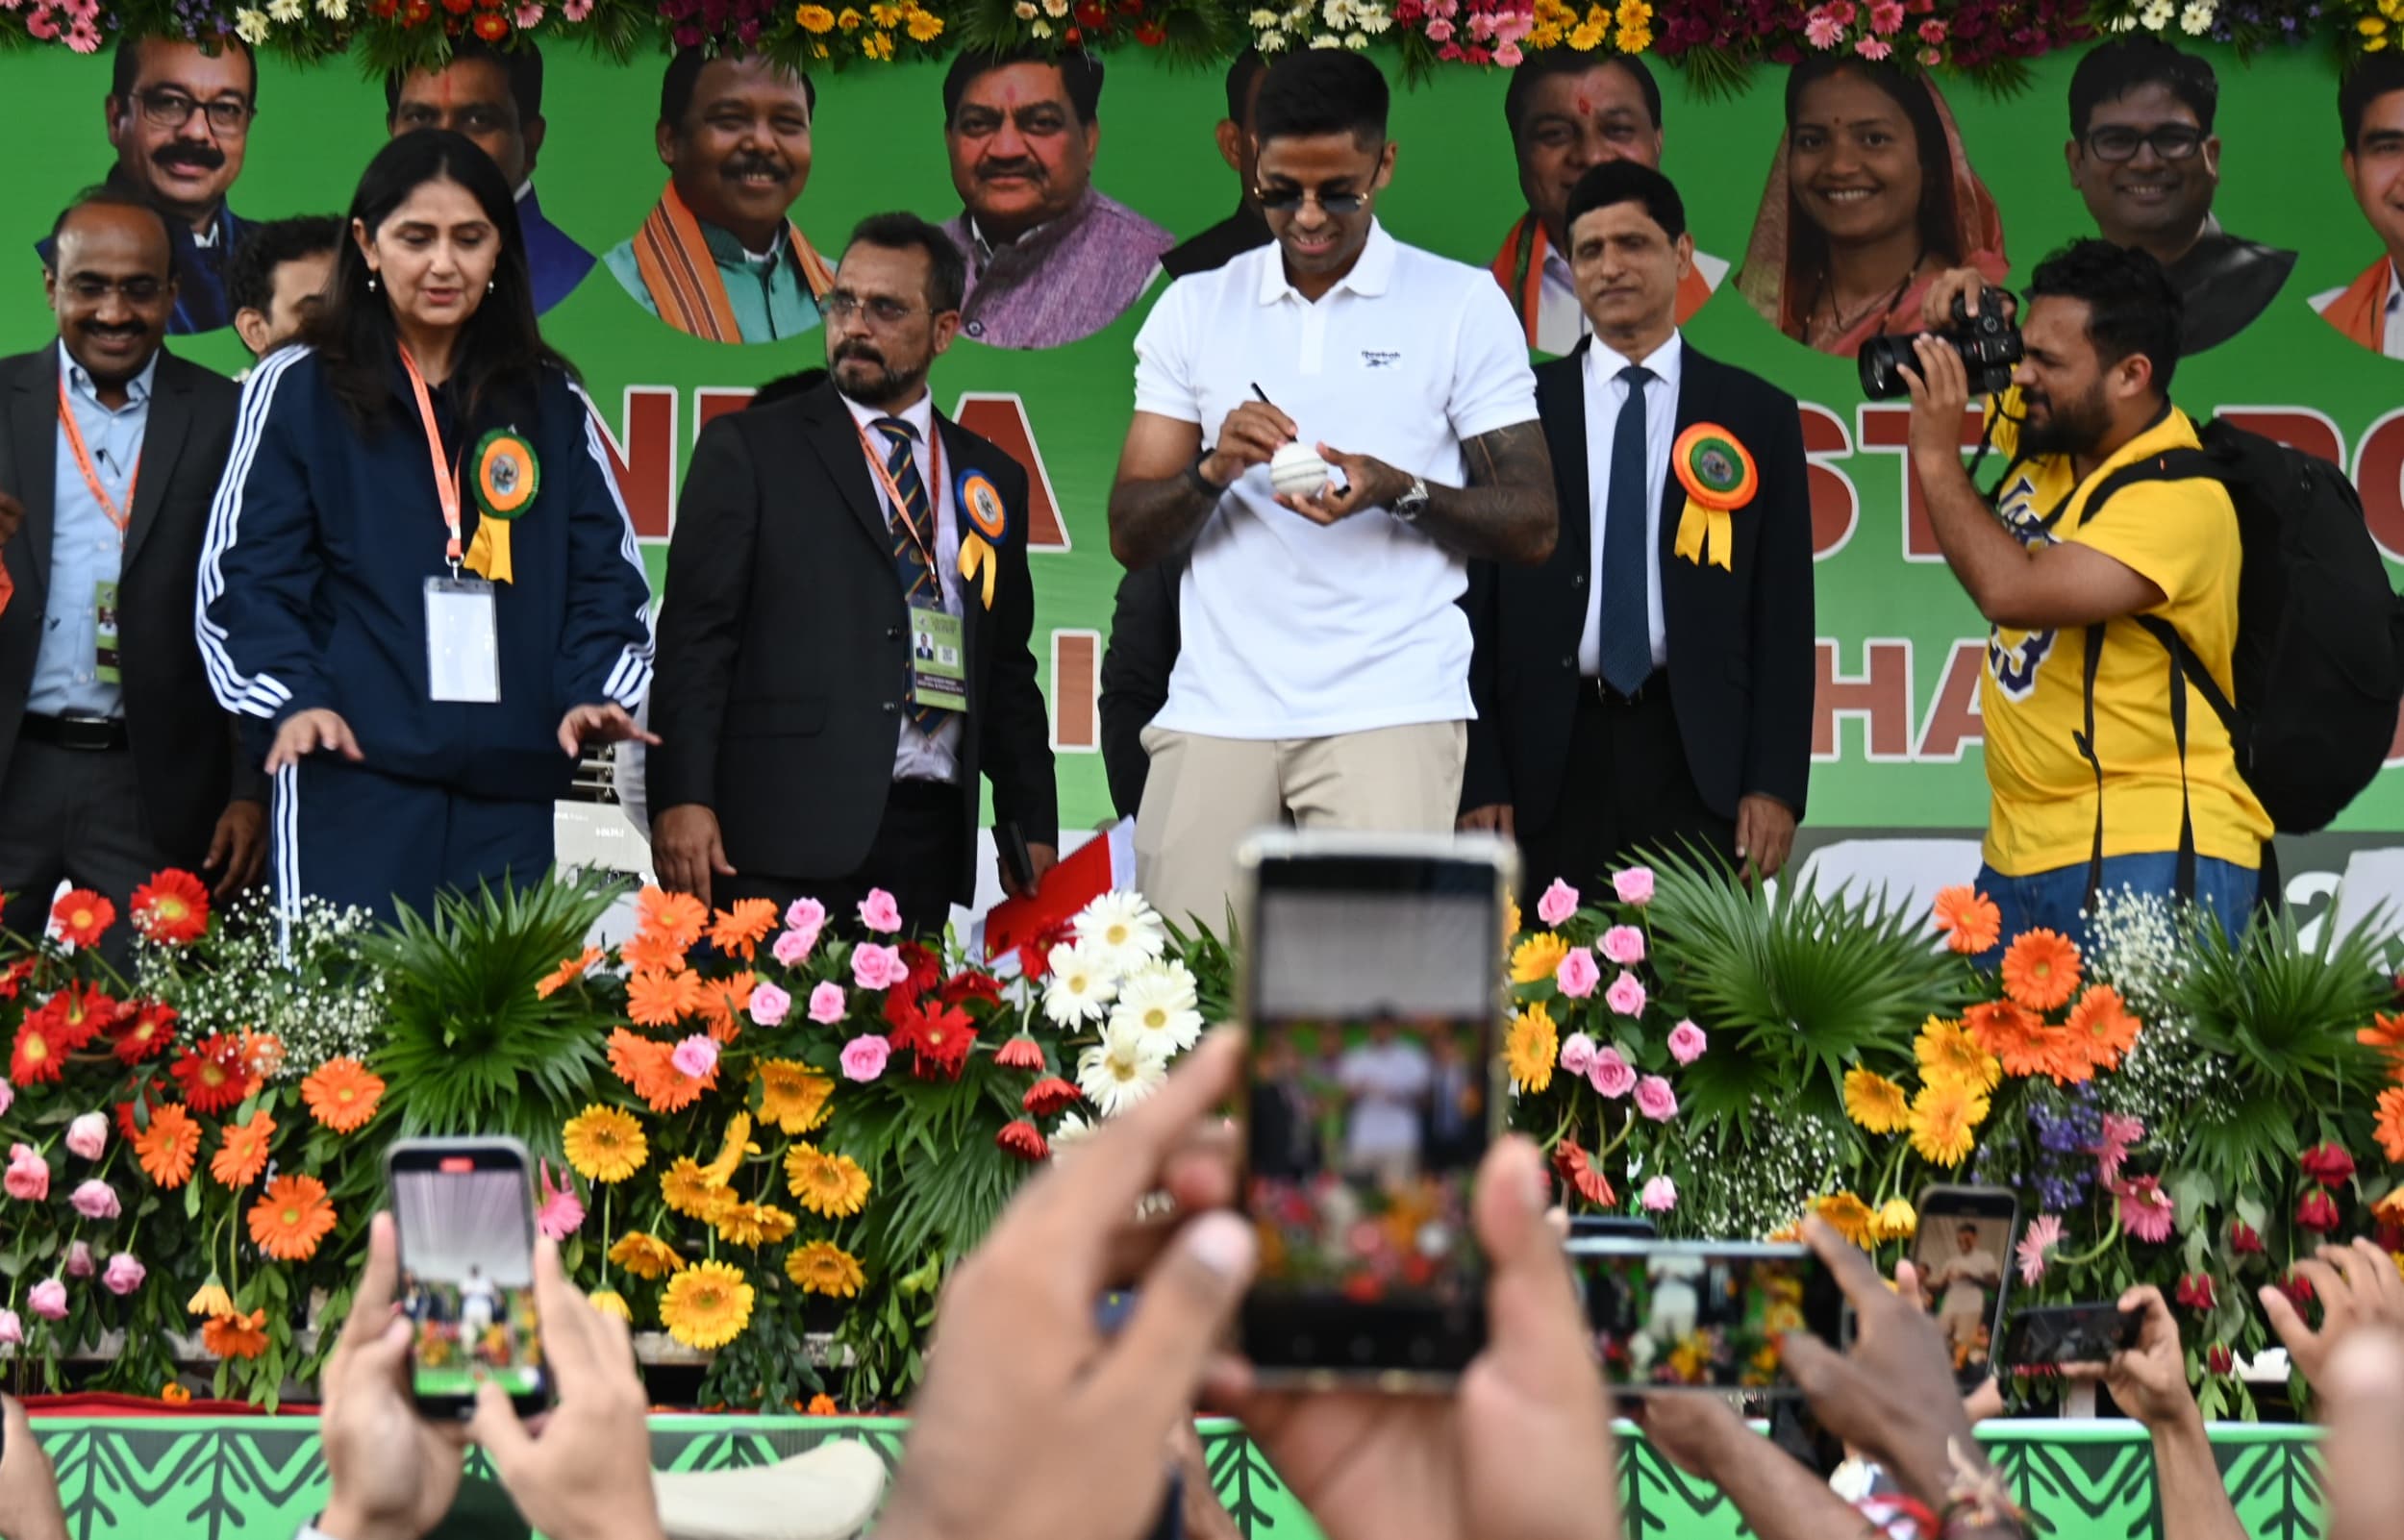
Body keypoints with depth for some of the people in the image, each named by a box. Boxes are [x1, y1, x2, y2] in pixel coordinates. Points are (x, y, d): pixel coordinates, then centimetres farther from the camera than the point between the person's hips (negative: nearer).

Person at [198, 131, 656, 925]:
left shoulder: (550, 403, 15)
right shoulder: (297, 391, 5)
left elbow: (604, 571, 12)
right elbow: (247, 574, 1)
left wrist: (594, 691, -6)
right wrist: (292, 698, -15)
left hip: (511, 782, 3)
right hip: (354, 777, -3)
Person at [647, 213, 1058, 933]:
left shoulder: (991, 478, 18)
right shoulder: (748, 448, 6)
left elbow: (1009, 670, 20)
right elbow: (694, 636, -1)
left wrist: (1033, 832, 13)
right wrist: (680, 800, -12)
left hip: (928, 832, 4)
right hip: (782, 837, -3)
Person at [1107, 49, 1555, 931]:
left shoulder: (1464, 305, 4)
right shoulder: (1193, 310, 11)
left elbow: (1532, 527, 2)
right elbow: (1130, 537, 10)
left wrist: (1400, 491, -16)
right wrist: (1212, 471, -11)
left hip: (1392, 704, -2)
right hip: (1217, 713, 2)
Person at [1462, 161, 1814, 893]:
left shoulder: (1757, 415, 10)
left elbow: (1784, 613, 7)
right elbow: (1479, 606, 6)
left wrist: (1776, 784, -3)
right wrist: (1481, 781, -2)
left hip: (1697, 758, 0)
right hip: (1554, 759, 0)